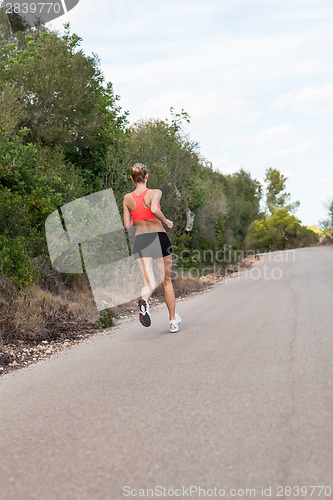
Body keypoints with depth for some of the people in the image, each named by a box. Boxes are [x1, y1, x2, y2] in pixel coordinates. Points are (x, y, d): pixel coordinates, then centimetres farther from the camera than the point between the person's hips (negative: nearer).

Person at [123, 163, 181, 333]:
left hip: (140, 240, 2)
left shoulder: (127, 198, 5)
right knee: (167, 281, 14)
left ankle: (144, 299, -38)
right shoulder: (155, 193, -5)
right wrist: (166, 222, -9)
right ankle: (173, 320, 22)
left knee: (149, 283, -2)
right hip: (159, 236, -2)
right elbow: (154, 210, -25)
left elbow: (127, 225, 6)